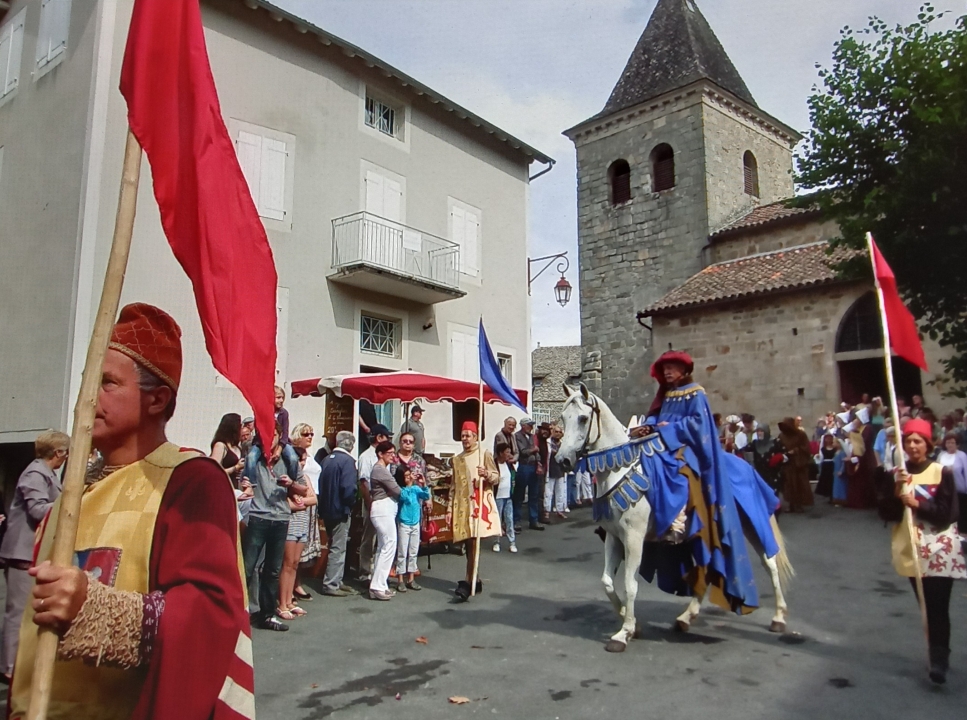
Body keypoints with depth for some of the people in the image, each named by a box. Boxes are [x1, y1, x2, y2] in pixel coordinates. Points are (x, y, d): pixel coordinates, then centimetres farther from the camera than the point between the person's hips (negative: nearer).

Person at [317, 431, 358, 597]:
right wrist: (350, 505, -7)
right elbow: (348, 488, -23)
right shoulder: (347, 460, -15)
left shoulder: (327, 459, 7)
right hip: (340, 510, -8)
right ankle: (331, 585, 5)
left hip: (326, 509, 8)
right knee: (338, 548, 1)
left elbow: (320, 484, 8)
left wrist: (323, 505, 13)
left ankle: (336, 581, 26)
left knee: (336, 547, 18)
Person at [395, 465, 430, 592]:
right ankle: (400, 580, 8)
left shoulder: (416, 488, 1)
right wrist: (410, 483, -31)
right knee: (402, 553, 0)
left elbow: (426, 496, -9)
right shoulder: (400, 490, -12)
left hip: (415, 524, 5)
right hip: (403, 524, -5)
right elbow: (405, 497, -29)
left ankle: (411, 579, 21)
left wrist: (424, 485, -24)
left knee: (413, 552, 12)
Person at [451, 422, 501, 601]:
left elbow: (497, 477, -1)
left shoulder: (484, 454, 1)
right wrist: (450, 509, 13)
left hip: (480, 503, -5)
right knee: (468, 544, 8)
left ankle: (468, 583, -12)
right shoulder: (457, 460, 16)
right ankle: (475, 581, 20)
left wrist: (487, 474, -23)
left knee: (474, 542, -13)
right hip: (462, 505, 5)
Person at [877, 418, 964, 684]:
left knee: (938, 607, -10)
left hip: (940, 549, -4)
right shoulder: (897, 474, 6)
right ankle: (938, 654, 25)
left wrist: (916, 503, -21)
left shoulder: (942, 473, -5)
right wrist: (897, 491, -16)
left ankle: (939, 659, -6)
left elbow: (948, 513, -11)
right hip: (911, 548, 4)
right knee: (926, 606, 12)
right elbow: (886, 514, 0)